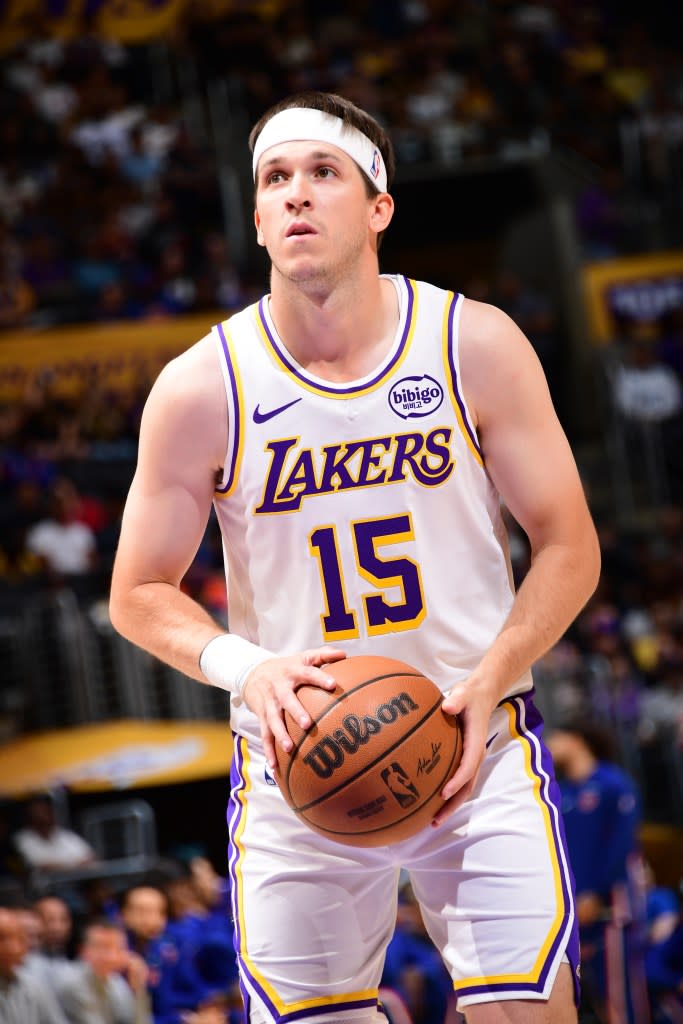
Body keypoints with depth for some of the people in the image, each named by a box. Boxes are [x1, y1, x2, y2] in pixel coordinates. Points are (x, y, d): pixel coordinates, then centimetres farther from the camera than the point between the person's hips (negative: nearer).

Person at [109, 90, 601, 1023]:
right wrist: (244, 667, -17)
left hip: (475, 749, 0)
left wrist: (488, 682, -16)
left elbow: (569, 549, 0)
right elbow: (138, 595, 3)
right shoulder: (202, 390, -6)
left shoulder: (475, 346, -5)